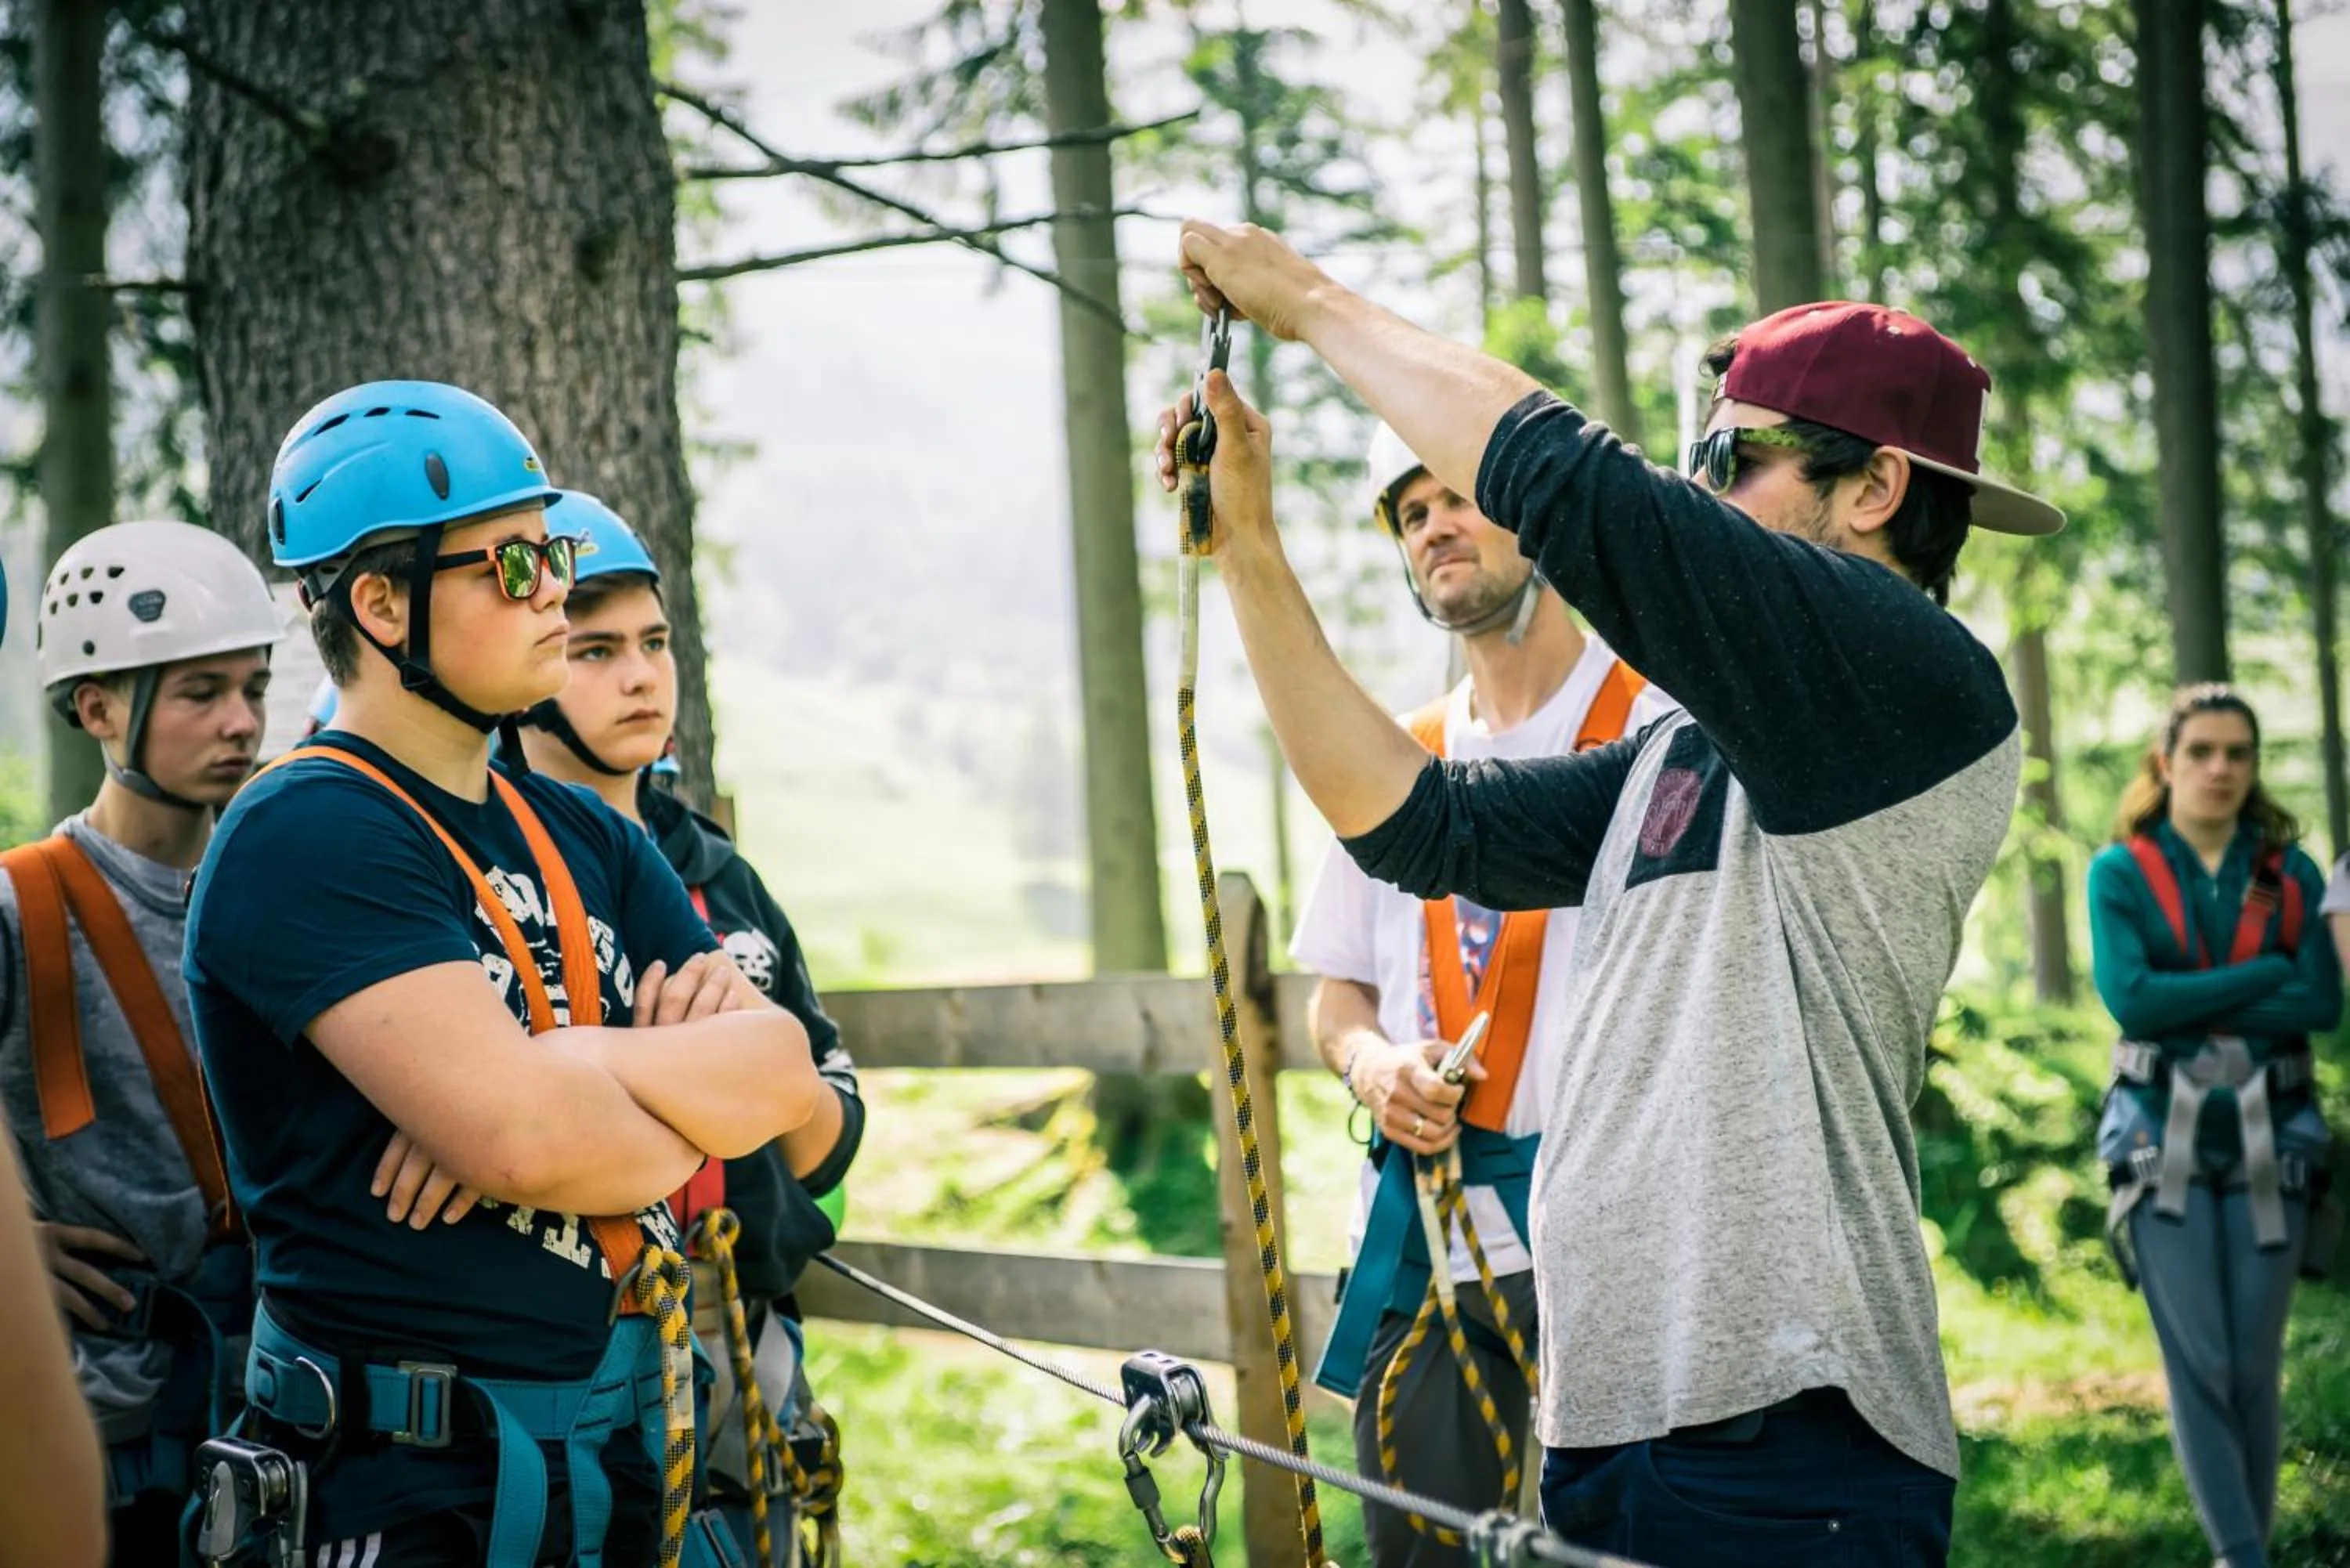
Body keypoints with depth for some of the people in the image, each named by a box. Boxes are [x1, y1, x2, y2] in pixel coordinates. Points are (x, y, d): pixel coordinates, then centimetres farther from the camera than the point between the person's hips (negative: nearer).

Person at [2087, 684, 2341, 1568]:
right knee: (2198, 1362, -8)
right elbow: (2128, 997, -13)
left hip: (2270, 1141, 2)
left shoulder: (2291, 874, 6)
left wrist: (2188, 1005, -11)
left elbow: (2324, 1003, -7)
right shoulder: (2120, 872, 1)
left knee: (2254, 1368, 2)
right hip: (2165, 1141, -2)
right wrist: (2268, 973, -10)